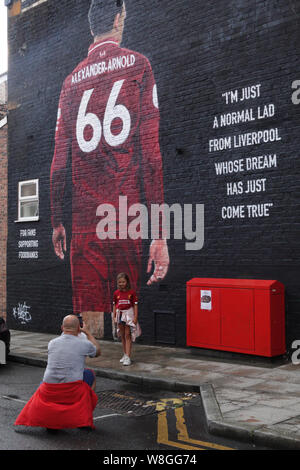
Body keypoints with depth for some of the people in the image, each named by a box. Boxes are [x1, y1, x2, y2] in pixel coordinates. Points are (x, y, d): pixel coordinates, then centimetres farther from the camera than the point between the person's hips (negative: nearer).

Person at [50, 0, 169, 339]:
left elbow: (59, 159, 11)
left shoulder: (71, 81, 13)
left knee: (89, 321, 7)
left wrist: (56, 222, 19)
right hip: (126, 215, -3)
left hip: (83, 219, 3)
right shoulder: (137, 64, 4)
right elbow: (151, 150, -5)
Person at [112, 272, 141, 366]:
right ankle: (125, 355, 24)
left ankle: (128, 357, -7)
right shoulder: (116, 293, 3)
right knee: (122, 336, 13)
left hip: (129, 314, -4)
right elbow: (114, 305, 10)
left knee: (128, 335, -7)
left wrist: (135, 317, -9)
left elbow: (135, 305, -6)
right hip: (120, 314, 4)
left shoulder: (131, 292, -8)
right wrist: (114, 316, 7)